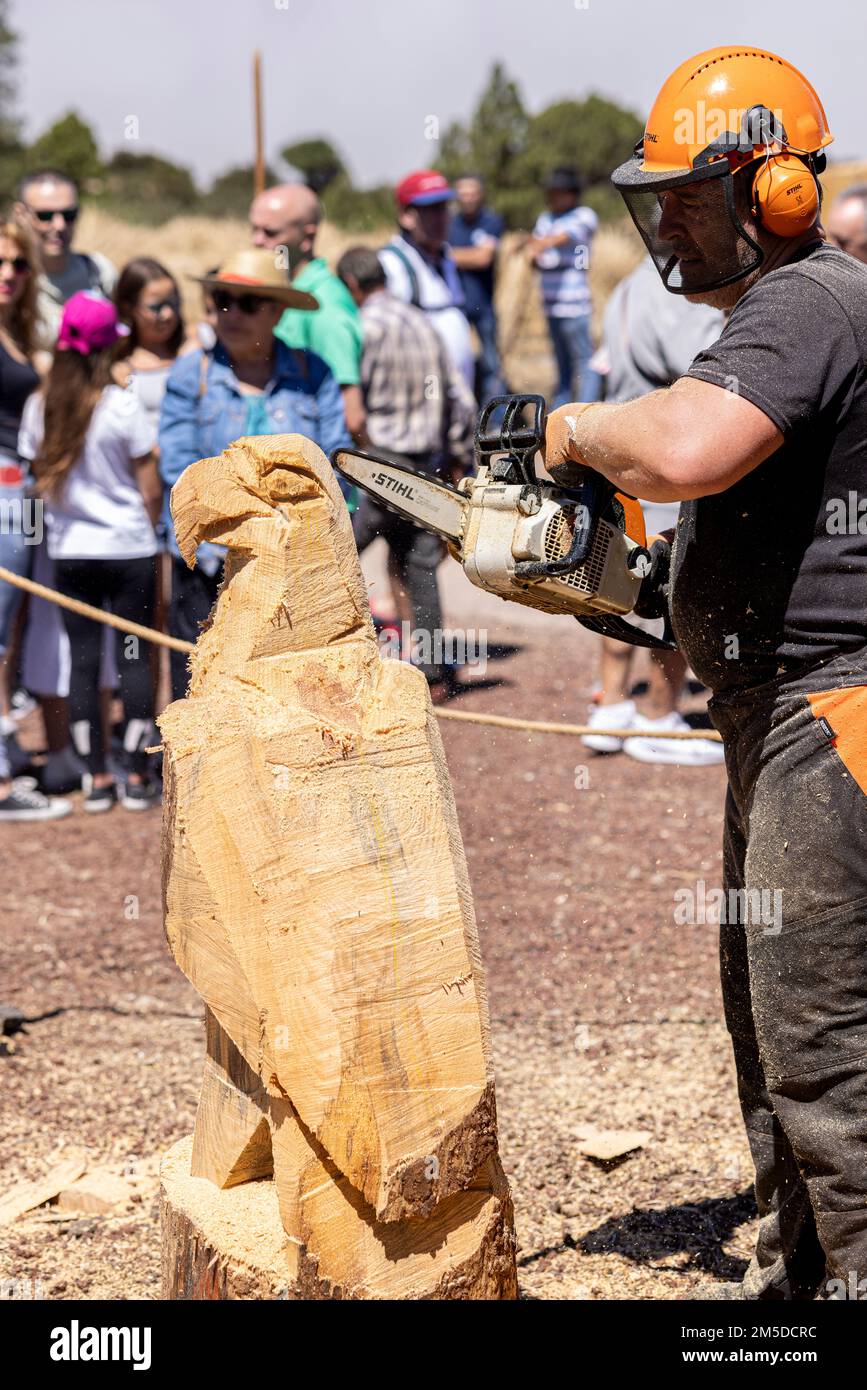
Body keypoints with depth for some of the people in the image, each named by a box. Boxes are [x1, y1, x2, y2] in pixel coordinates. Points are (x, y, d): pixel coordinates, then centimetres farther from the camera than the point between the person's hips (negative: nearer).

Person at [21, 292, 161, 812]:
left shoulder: (38, 408, -3)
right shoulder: (122, 406, -13)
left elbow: (40, 477, 7)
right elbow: (151, 488, -7)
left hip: (69, 550, 3)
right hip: (128, 547, -3)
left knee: (83, 659, 8)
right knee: (136, 656, 5)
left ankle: (97, 779, 10)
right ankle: (137, 777, 6)